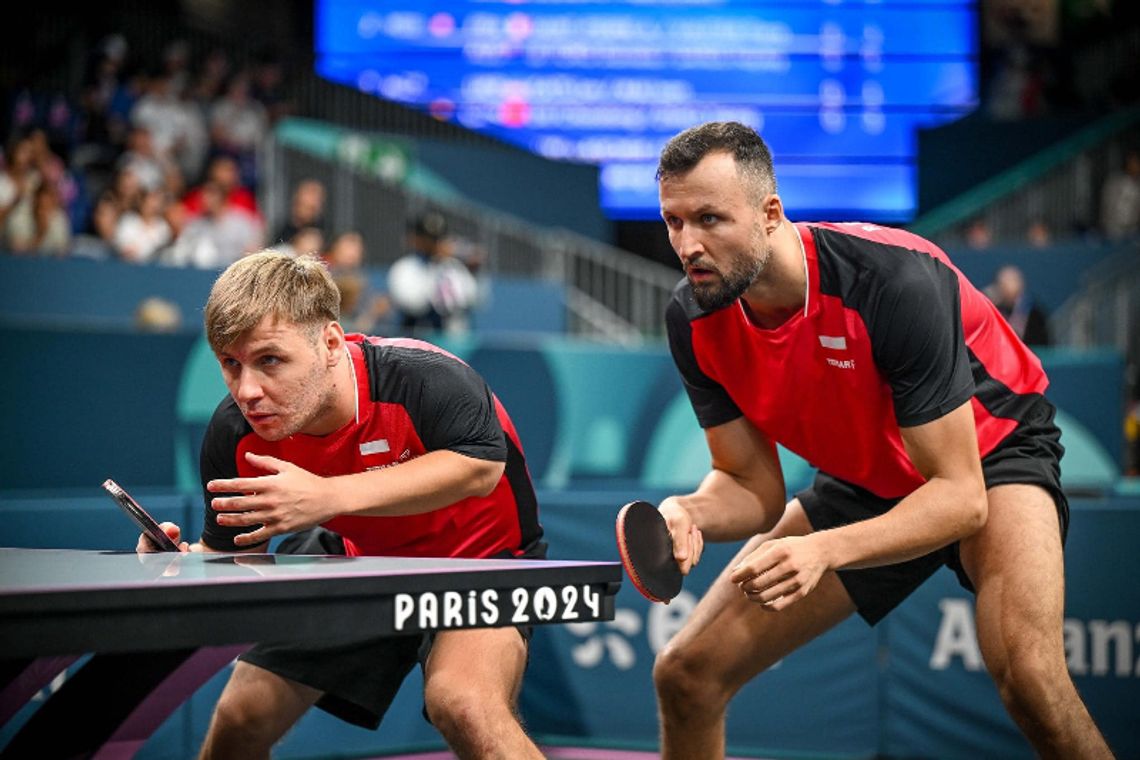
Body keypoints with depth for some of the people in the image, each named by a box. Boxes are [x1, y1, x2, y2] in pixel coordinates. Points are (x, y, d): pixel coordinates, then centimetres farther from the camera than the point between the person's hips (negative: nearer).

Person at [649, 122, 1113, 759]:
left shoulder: (895, 281, -34)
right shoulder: (693, 320, -17)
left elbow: (961, 496, -32)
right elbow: (753, 486, -8)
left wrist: (825, 549, -46)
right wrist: (690, 512, -30)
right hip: (865, 482, 6)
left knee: (1027, 673, -34)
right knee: (686, 675, -2)